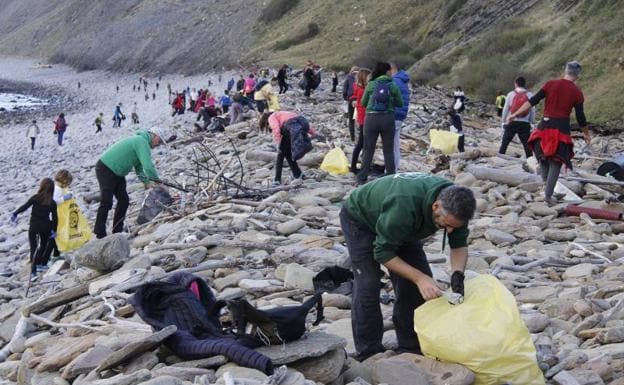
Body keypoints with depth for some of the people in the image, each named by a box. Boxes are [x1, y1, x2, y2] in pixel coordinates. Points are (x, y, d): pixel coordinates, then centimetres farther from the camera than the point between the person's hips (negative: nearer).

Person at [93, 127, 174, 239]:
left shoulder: (140, 141, 14)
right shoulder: (142, 142, -19)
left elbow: (139, 167, 19)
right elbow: (148, 166, -26)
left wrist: (146, 182, 10)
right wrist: (158, 182, -16)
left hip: (116, 173, 11)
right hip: (105, 170, -11)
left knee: (124, 200, 8)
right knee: (106, 203, -11)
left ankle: (117, 231, 13)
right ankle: (100, 234, -8)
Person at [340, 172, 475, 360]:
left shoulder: (454, 205, -25)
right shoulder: (403, 205, -45)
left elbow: (459, 244, -11)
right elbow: (383, 252, -34)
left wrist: (457, 274, -30)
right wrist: (419, 278, -42)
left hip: (401, 226, 6)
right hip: (360, 219, -6)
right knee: (368, 285, -17)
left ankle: (410, 348, 7)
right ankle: (368, 354, -6)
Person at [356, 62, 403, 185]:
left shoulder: (371, 85, -1)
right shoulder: (393, 86, -1)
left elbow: (363, 102, 7)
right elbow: (400, 103, 6)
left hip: (372, 118, 0)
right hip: (388, 118, 0)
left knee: (368, 150, 7)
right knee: (389, 150, 10)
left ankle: (362, 178, 6)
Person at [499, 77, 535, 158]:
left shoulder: (511, 94, 2)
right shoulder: (530, 95, 2)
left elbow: (505, 109, 4)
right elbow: (533, 111, 3)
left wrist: (503, 121, 13)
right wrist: (532, 123, 12)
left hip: (511, 122, 0)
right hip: (524, 124, 0)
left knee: (504, 142, 8)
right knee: (526, 144, 1)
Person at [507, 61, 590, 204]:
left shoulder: (550, 84, 0)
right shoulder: (577, 92, -1)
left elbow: (532, 101, -3)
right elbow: (580, 117, 2)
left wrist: (515, 114, 1)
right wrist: (586, 133, 18)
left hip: (545, 125, 1)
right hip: (562, 128, -1)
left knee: (543, 154, 24)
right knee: (556, 162, 6)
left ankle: (546, 183, 18)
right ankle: (548, 195, 3)